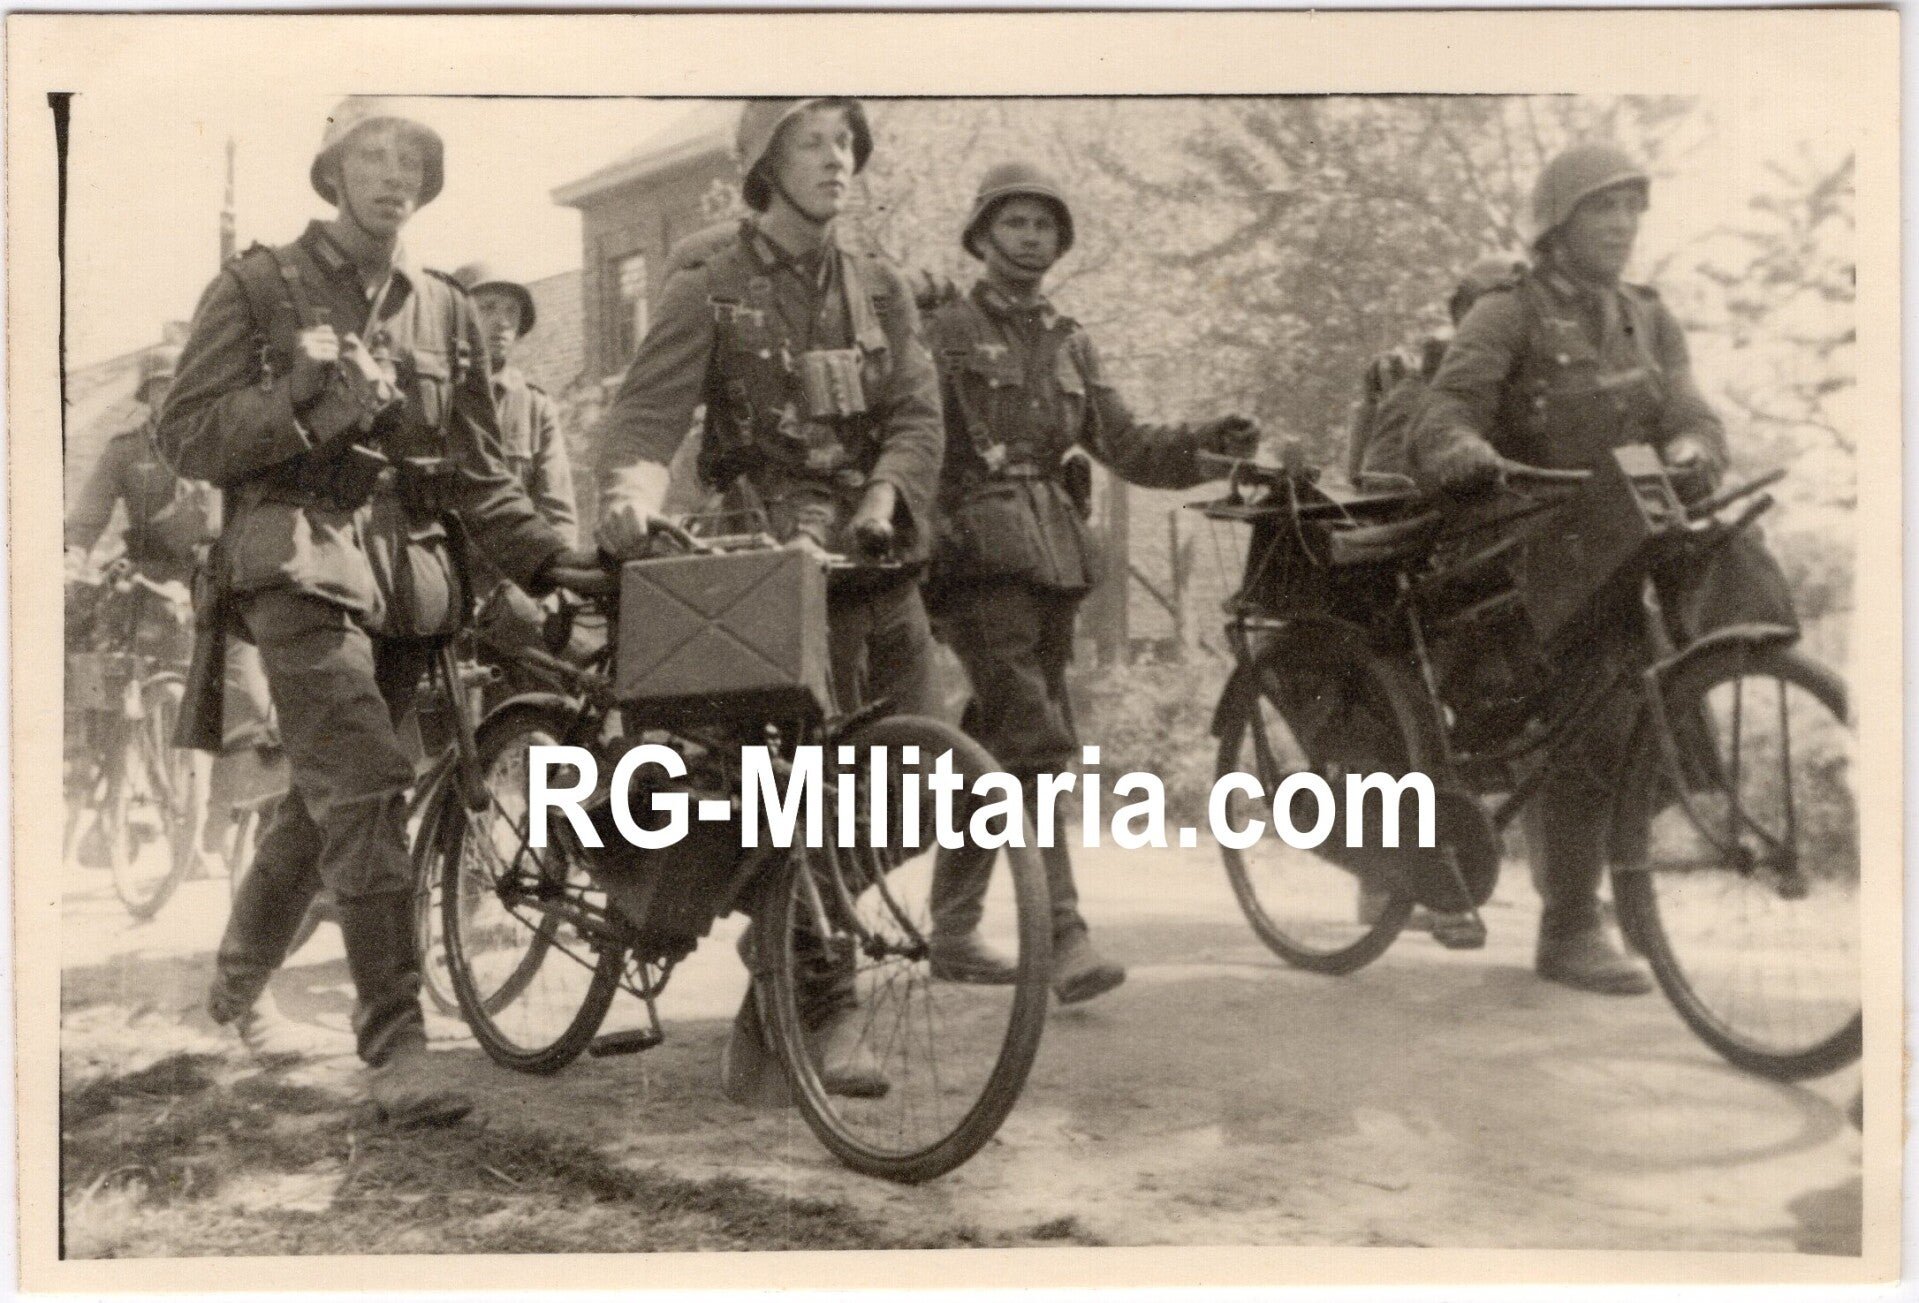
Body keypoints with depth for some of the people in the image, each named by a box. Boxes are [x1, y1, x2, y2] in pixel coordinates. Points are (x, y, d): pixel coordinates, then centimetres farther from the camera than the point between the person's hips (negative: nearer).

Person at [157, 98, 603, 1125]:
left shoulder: (445, 311, 19)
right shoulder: (258, 287, 6)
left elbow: (479, 473, 19)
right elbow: (186, 437, 0)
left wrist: (544, 558, 5)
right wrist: (307, 404, -13)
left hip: (407, 575, 5)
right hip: (300, 563, -5)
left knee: (327, 795, 11)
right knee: (365, 785, -19)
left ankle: (239, 981, 33)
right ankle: (395, 1045, -20)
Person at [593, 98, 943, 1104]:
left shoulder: (877, 283, 12)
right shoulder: (711, 281, -1)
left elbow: (916, 417, 4)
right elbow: (647, 409, -11)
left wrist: (880, 503, -15)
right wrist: (630, 500, -31)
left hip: (883, 559, 5)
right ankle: (826, 1015, 1)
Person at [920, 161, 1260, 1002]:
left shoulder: (1069, 345, 21)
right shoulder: (945, 337, 3)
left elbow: (1125, 446, 14)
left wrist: (1206, 445, -3)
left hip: (1055, 561, 6)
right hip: (982, 560, -6)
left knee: (995, 749, 10)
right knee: (1035, 742, -17)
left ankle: (952, 931, 20)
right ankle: (1064, 938, -20)